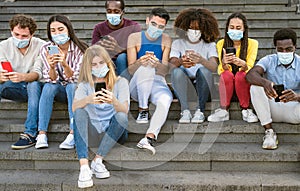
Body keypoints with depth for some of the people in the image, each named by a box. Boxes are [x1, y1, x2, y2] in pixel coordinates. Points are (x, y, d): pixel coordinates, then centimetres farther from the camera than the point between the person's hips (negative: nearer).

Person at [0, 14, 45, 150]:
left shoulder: (40, 46, -10)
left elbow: (37, 73, -21)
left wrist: (23, 77, -45)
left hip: (34, 87, -2)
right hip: (15, 89, 2)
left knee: (34, 84, -36)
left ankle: (30, 134, -38)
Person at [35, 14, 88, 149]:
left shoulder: (80, 49, -14)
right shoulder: (46, 49, -7)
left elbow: (75, 78, -23)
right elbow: (52, 79, -14)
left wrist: (64, 64, -42)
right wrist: (52, 67, -37)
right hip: (58, 90, 2)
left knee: (73, 86, -34)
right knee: (48, 86, -30)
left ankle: (73, 133, -38)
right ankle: (42, 134, -33)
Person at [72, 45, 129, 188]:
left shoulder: (120, 82, 3)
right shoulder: (85, 84, 8)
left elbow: (124, 110, -13)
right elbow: (74, 107, -11)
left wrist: (114, 101, -36)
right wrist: (88, 100, -34)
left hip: (114, 132, -1)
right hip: (92, 131, 1)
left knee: (121, 117, -31)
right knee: (80, 112, -27)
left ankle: (97, 160, -28)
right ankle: (84, 166, -41)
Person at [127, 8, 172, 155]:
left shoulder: (166, 40, 8)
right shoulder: (135, 38, 2)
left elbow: (165, 70, -1)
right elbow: (131, 69, -4)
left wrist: (157, 64, -25)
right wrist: (139, 62, -27)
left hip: (157, 83, 1)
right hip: (137, 86, -1)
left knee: (166, 99, -34)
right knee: (146, 68, -35)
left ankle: (149, 137, -44)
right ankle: (143, 110, -22)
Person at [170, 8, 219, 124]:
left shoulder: (209, 45, 4)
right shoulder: (178, 43, 8)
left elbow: (214, 67, -15)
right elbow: (172, 63, -11)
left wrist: (201, 60, -38)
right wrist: (181, 62, -36)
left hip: (202, 85, -1)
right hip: (185, 86, 1)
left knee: (203, 70, -29)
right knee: (177, 71, -27)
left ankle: (200, 111, -22)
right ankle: (185, 111, -26)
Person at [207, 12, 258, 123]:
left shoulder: (252, 43, -5)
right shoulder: (221, 44, -1)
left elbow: (249, 68, -15)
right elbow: (222, 70, -11)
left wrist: (242, 64, -39)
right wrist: (224, 63, -35)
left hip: (244, 81, -1)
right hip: (227, 84, 1)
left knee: (240, 75, -32)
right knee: (227, 74, -31)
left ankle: (246, 110, -15)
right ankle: (223, 111, -18)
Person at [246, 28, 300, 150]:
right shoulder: (269, 61, -3)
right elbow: (250, 75, -24)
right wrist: (265, 83, -46)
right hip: (273, 109, 2)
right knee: (255, 87, -25)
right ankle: (269, 132, -20)